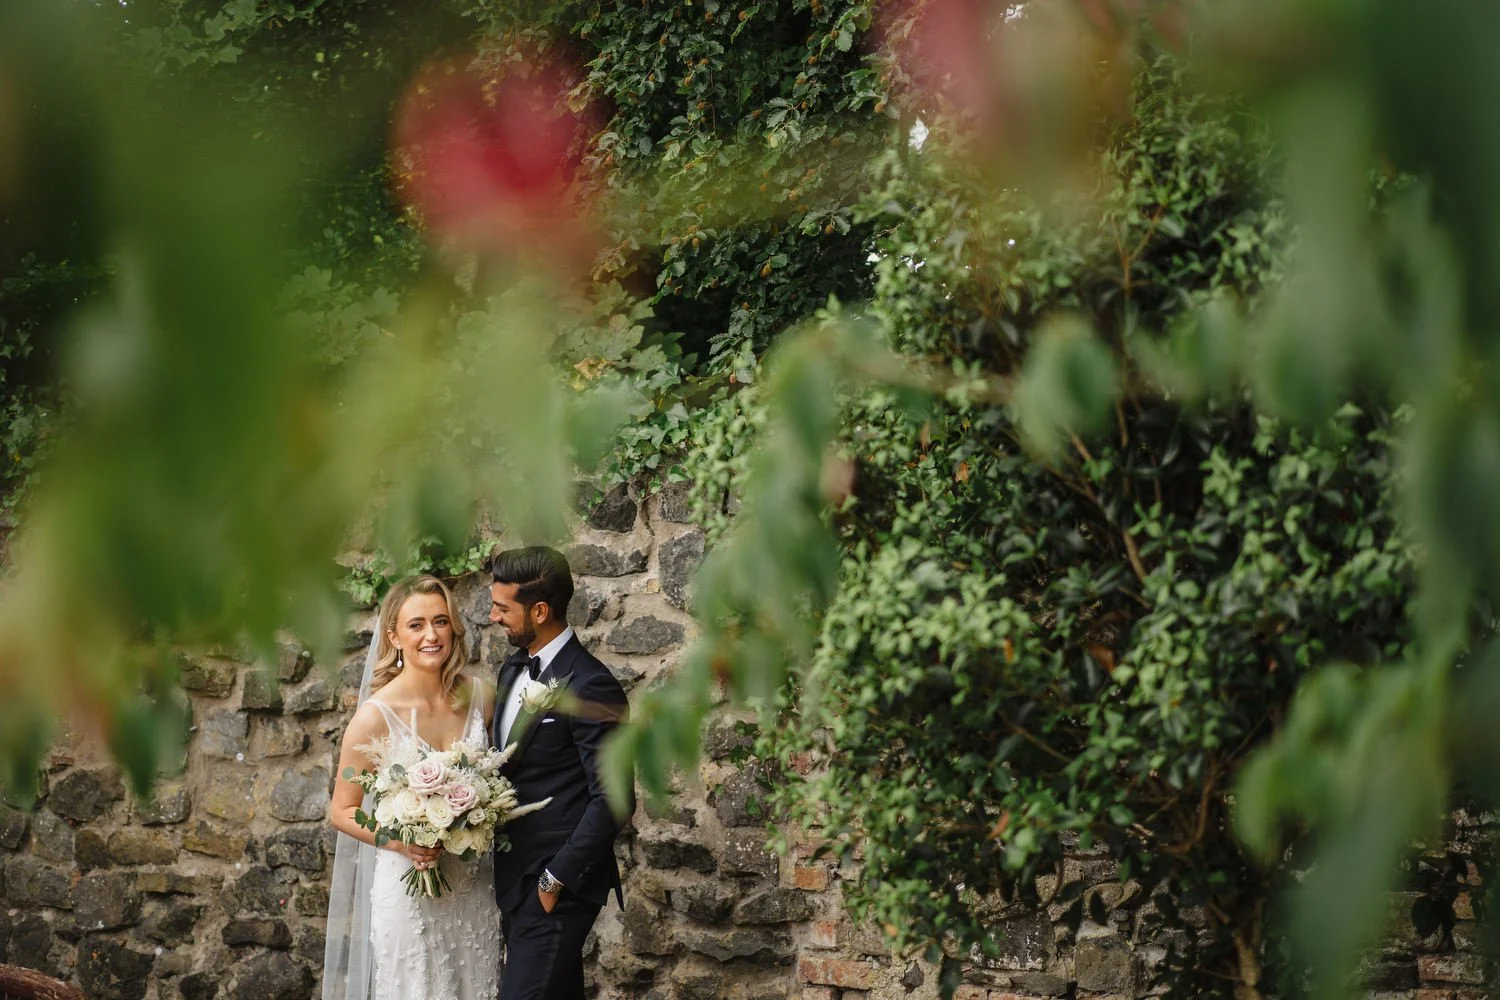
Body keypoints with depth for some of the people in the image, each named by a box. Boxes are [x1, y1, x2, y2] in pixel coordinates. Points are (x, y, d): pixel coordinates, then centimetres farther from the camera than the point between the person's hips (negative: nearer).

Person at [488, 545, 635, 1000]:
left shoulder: (590, 686, -16)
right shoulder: (514, 670, 11)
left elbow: (614, 800, -18)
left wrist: (557, 879, -15)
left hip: (558, 886, -8)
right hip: (516, 878, 8)